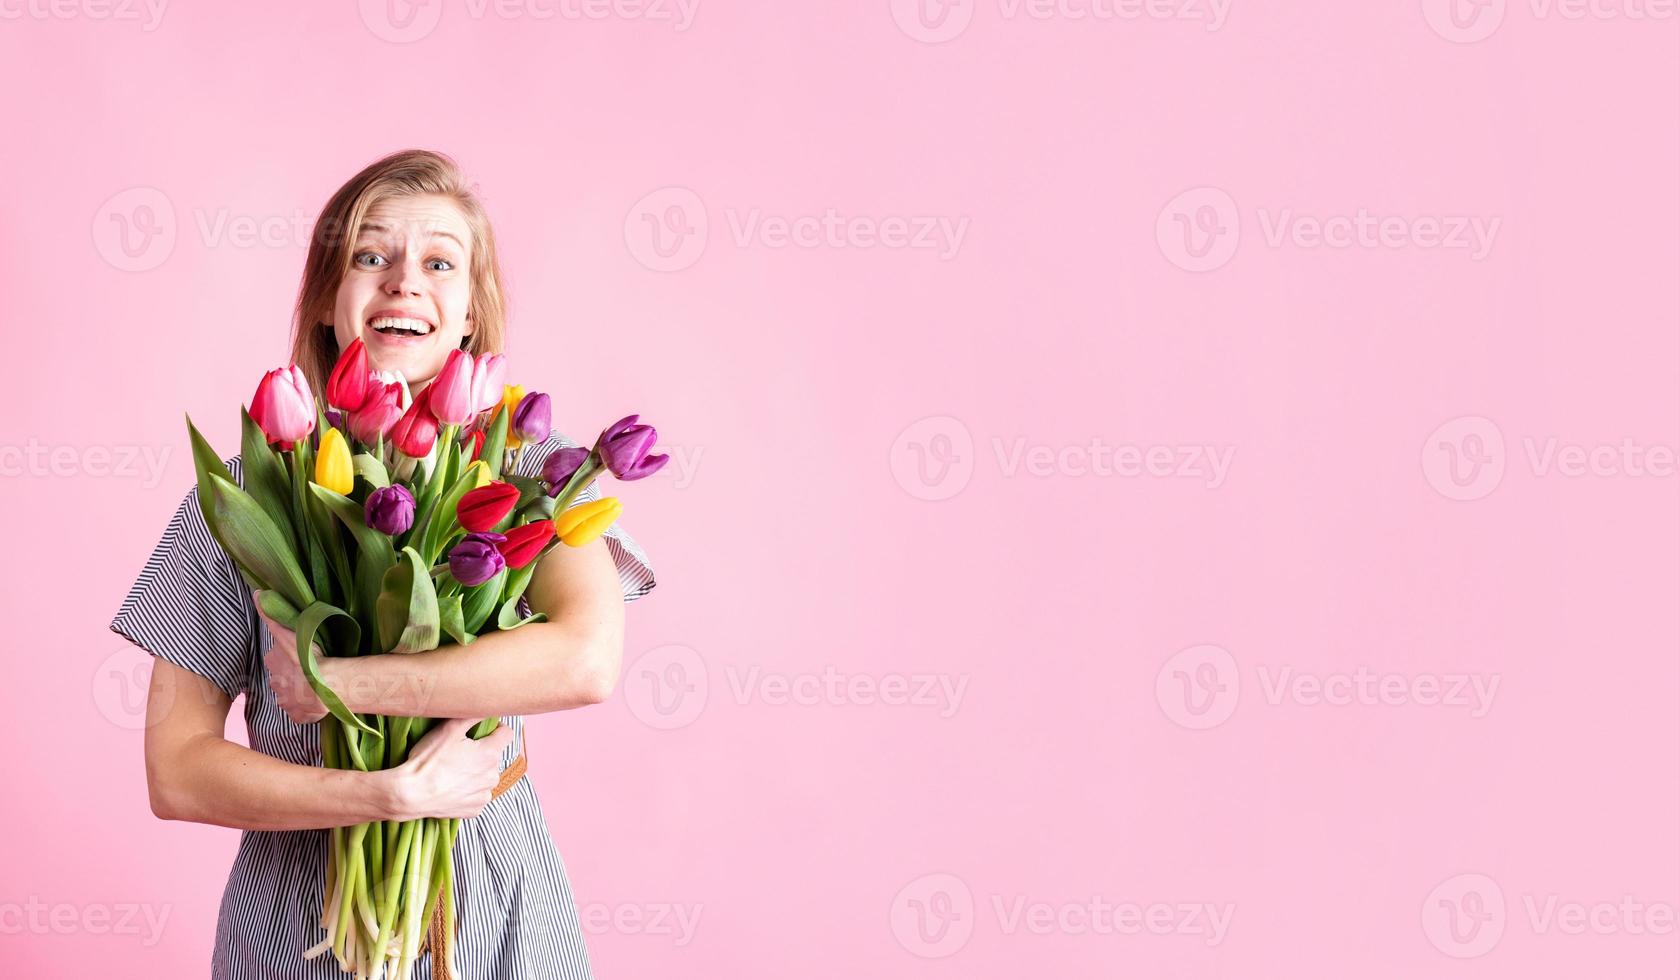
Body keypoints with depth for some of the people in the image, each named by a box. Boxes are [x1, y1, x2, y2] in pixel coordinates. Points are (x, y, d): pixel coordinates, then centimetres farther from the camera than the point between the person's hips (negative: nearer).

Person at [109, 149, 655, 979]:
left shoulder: (532, 471, -5)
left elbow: (587, 660, -23)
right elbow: (176, 772, -7)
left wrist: (332, 682, -22)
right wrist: (398, 794, -18)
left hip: (494, 909, 0)